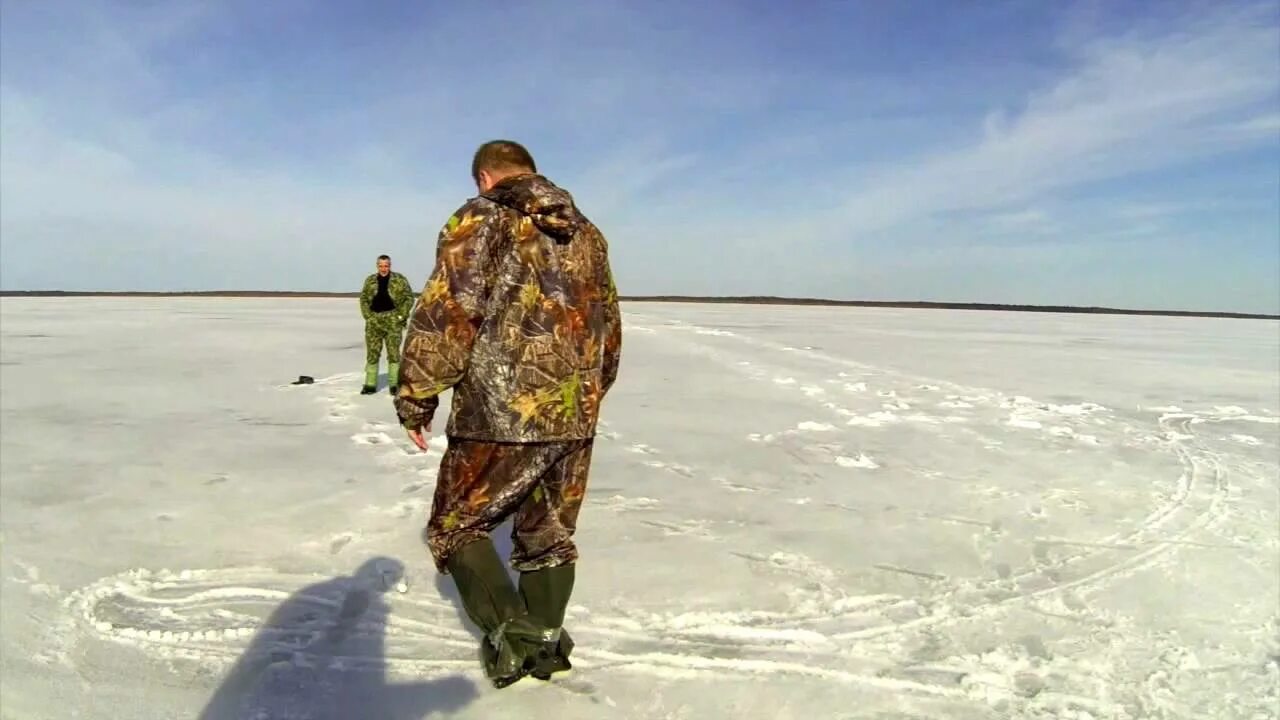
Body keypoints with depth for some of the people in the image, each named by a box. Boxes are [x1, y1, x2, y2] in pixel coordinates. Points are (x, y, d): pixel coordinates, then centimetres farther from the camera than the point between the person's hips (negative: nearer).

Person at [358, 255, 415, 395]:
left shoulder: (399, 280, 2)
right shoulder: (370, 280, 11)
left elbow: (409, 297, 1)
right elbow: (363, 299, 15)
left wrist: (401, 315, -6)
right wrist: (368, 316, 2)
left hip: (393, 321, -3)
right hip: (374, 321, 3)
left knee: (393, 352, -4)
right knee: (372, 353, 5)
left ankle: (394, 384, 2)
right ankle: (370, 384, 12)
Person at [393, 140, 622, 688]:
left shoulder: (478, 221, -3)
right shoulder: (588, 234, 14)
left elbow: (445, 315, -11)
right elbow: (610, 326, 18)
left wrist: (416, 399, -3)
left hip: (497, 415, -5)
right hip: (574, 419, 6)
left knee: (455, 526, 14)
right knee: (550, 535, 19)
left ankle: (510, 630, 3)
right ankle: (544, 642, 27)